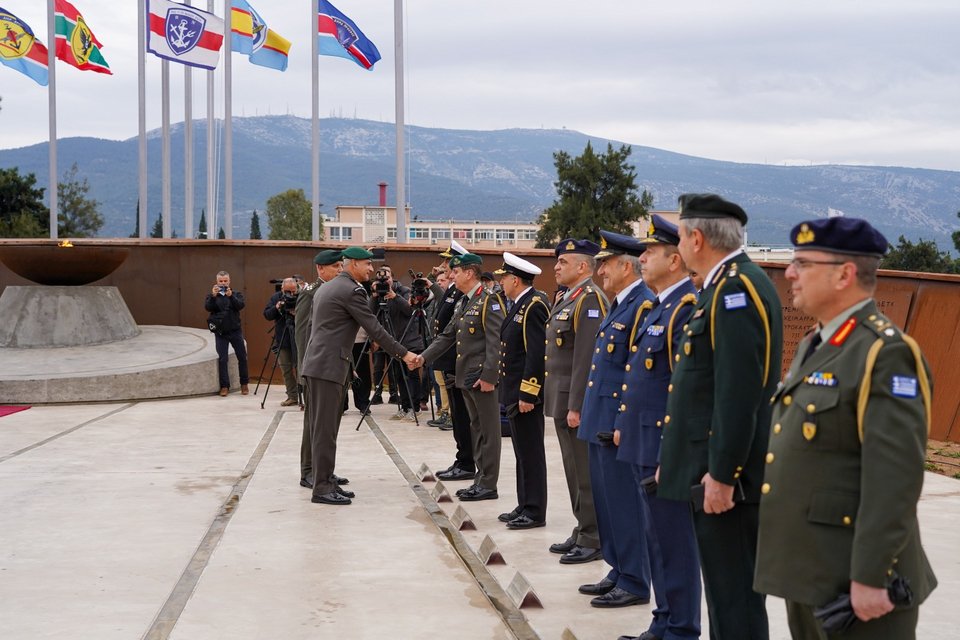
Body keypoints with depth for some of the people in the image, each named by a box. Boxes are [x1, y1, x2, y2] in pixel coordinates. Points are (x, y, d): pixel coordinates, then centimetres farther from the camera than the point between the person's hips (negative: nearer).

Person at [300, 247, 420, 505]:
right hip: (329, 366, -10)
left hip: (317, 364, 10)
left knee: (322, 427, 11)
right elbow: (374, 329, -11)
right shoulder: (351, 290, -11)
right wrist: (403, 353, -4)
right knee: (325, 428, -8)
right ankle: (322, 487, -6)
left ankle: (326, 481, 15)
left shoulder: (325, 289, 19)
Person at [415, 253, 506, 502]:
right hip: (466, 376, 9)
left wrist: (489, 376, -21)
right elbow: (448, 335, 19)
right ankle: (481, 479, 21)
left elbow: (496, 341, -18)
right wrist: (424, 356, 9)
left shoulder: (488, 301, -13)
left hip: (482, 377, -9)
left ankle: (489, 485, 2)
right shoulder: (463, 303, 15)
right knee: (477, 428, 14)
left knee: (488, 430, -2)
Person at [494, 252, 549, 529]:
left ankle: (535, 512, 4)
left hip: (527, 393, -10)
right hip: (515, 392, 10)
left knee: (531, 454, -3)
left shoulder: (534, 306, -16)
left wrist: (527, 394, -22)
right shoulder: (520, 305, 14)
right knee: (523, 453, 14)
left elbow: (537, 353, -22)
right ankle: (525, 507, 22)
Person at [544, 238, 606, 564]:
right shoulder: (565, 298, 16)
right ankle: (582, 531, 24)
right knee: (574, 472, 15)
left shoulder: (589, 299, -15)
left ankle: (593, 540, 4)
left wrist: (576, 406, -22)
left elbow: (586, 357, -20)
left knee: (586, 474, -3)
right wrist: (560, 403, 18)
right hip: (562, 402, 10)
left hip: (579, 403, -10)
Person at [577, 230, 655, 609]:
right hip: (601, 422, 10)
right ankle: (619, 571, 26)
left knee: (623, 503, -2)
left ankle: (634, 584, 8)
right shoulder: (619, 305, 16)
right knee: (606, 501, 16)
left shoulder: (644, 305, -16)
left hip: (618, 424, -10)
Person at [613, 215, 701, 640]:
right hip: (642, 445, 10)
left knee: (674, 543, 0)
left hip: (665, 449, -10)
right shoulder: (658, 309, 15)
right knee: (658, 539, 17)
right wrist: (624, 426, 19)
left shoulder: (688, 309, -17)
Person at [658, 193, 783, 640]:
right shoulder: (729, 285, 15)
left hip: (726, 472, -10)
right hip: (715, 466, 10)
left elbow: (739, 393, -23)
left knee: (734, 593, -3)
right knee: (724, 586, 16)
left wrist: (722, 475, -22)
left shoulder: (736, 289, -17)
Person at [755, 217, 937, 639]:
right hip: (807, 572, 9)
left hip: (852, 580, -9)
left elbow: (894, 478, -22)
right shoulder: (813, 345, 14)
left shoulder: (885, 353, -16)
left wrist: (870, 577, -24)